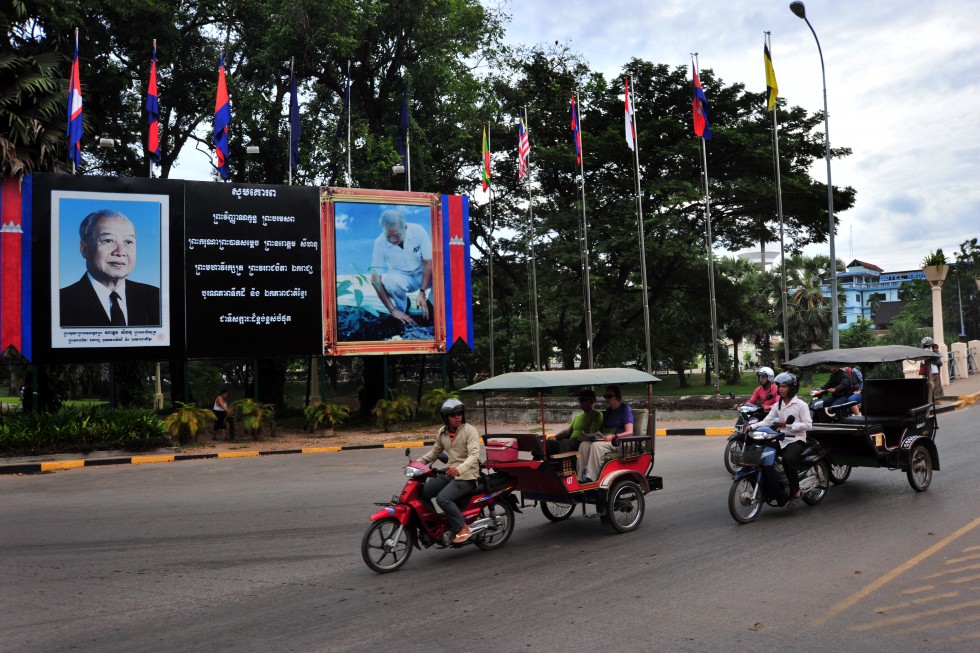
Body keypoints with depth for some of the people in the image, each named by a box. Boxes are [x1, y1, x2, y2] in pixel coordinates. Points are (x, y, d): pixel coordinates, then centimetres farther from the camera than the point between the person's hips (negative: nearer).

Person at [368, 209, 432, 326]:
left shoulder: (418, 231, -22)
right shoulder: (380, 243, -21)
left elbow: (429, 262, -17)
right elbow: (376, 279, -20)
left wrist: (422, 292, -26)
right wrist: (393, 310, -25)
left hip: (424, 275, 1)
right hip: (401, 278, 0)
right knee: (389, 280, -35)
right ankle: (403, 306, -2)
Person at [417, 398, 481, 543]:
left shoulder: (470, 430, -12)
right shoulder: (443, 432, 8)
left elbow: (474, 455, -24)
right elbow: (435, 451, 21)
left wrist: (459, 469, -42)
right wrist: (419, 462, 5)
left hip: (466, 475, -7)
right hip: (449, 472, 7)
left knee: (443, 498, -28)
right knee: (422, 492, -7)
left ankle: (462, 528, -13)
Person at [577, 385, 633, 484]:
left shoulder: (625, 409, -1)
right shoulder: (608, 411, 23)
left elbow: (629, 432, -10)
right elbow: (602, 429, 21)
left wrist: (613, 436, -25)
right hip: (606, 439, 7)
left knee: (596, 445, -33)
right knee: (584, 445, -19)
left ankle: (591, 478, -34)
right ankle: (581, 478, -26)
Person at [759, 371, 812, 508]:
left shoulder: (800, 404, -1)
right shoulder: (777, 405, 15)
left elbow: (808, 425, -10)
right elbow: (767, 421, 4)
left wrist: (787, 424, -17)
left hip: (796, 440, -6)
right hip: (781, 439, 6)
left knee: (788, 459, -34)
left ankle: (795, 492, -18)